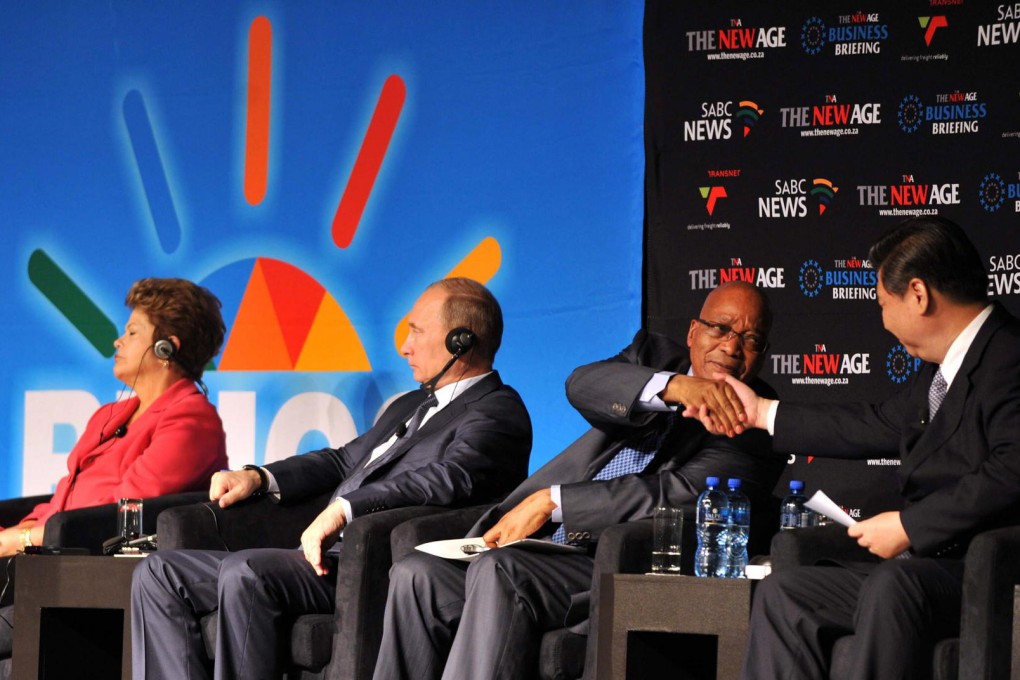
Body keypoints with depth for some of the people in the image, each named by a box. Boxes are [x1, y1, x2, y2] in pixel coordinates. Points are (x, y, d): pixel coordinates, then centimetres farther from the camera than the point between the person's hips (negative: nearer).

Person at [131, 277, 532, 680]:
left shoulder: (498, 413, -3)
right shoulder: (411, 406, 29)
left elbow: (449, 479, -21)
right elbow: (345, 461, 34)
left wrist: (344, 509, -27)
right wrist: (258, 477, 17)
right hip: (322, 556, 10)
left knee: (243, 571, -34)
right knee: (159, 573, 1)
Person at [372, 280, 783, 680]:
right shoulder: (657, 356, 19)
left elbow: (681, 493, -12)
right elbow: (583, 385, -4)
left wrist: (550, 501, -14)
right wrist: (674, 387, -25)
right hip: (540, 550, 6)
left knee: (497, 571, -30)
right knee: (417, 575, -12)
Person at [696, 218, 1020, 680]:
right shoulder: (943, 369, 17)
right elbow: (880, 426, 29)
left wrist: (909, 526, -21)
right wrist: (761, 413, 36)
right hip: (923, 565, 10)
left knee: (890, 587, -37)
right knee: (782, 595, 3)